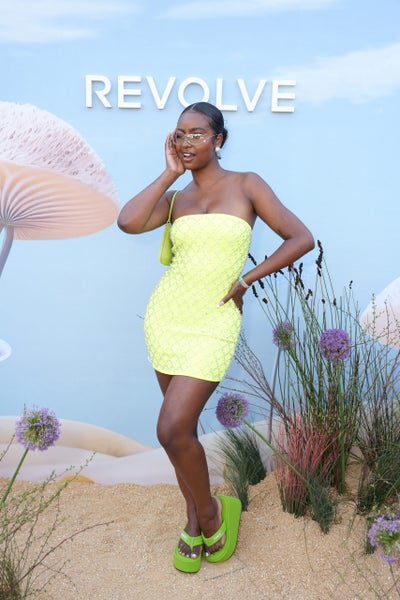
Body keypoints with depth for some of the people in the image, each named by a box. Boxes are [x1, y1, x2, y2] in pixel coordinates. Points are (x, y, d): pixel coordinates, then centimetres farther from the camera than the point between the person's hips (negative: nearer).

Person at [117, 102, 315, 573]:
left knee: (172, 431, -12)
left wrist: (244, 280, -7)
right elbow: (127, 222, -13)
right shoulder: (174, 197, 7)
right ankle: (194, 522, 33)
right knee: (182, 427, 13)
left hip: (213, 322, -4)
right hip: (166, 315, 5)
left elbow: (301, 239, -7)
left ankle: (211, 512, 17)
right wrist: (170, 173, -4)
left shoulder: (246, 184, -3)